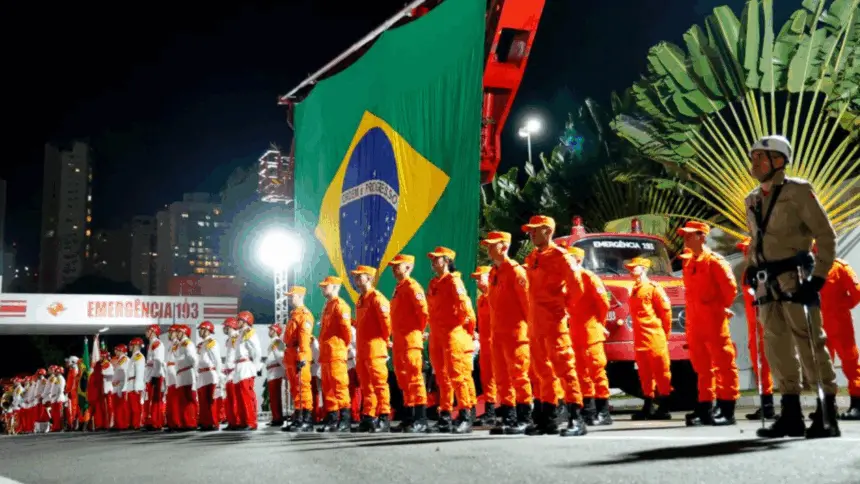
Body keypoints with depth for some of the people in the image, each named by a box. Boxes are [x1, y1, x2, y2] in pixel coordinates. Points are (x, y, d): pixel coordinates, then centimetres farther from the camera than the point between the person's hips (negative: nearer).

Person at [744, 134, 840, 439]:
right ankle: (791, 415, 14)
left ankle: (827, 415, 0)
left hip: (794, 278, -7)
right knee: (777, 348, 7)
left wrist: (818, 276, -13)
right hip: (767, 282, 7)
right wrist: (750, 267, 12)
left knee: (810, 344, -7)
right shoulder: (752, 200, 15)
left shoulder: (798, 191, -4)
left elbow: (826, 234, -6)